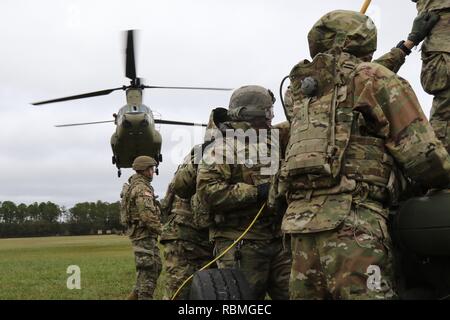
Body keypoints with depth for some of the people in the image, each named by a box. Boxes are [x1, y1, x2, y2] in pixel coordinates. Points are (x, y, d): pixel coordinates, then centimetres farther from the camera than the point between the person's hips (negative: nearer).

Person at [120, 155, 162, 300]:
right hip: (144, 234, -10)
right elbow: (148, 215, -24)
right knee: (148, 269, -5)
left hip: (139, 232, 10)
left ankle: (135, 296, 17)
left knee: (156, 267, 14)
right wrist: (161, 230, -16)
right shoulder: (142, 188, -16)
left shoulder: (133, 185, 17)